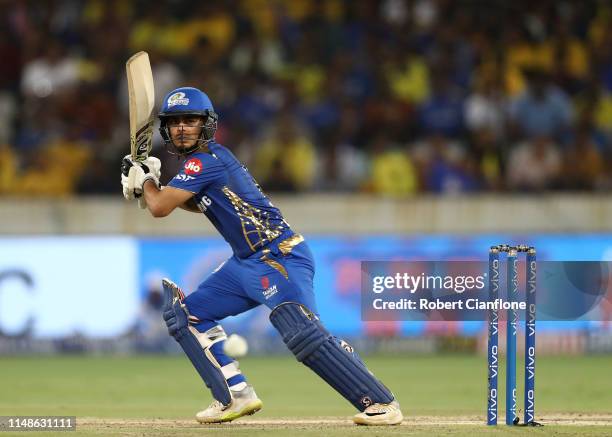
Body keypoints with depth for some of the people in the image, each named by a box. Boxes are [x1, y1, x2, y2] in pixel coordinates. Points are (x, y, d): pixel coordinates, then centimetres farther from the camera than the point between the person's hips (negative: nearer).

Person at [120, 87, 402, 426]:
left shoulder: (205, 160, -14)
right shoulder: (202, 159, 15)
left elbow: (160, 208, -15)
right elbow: (200, 204, 34)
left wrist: (144, 180, 6)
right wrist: (153, 185, 20)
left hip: (281, 257, -11)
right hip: (245, 264, 11)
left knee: (302, 333, -27)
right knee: (185, 313, 12)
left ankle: (380, 402, -24)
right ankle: (236, 395, 7)